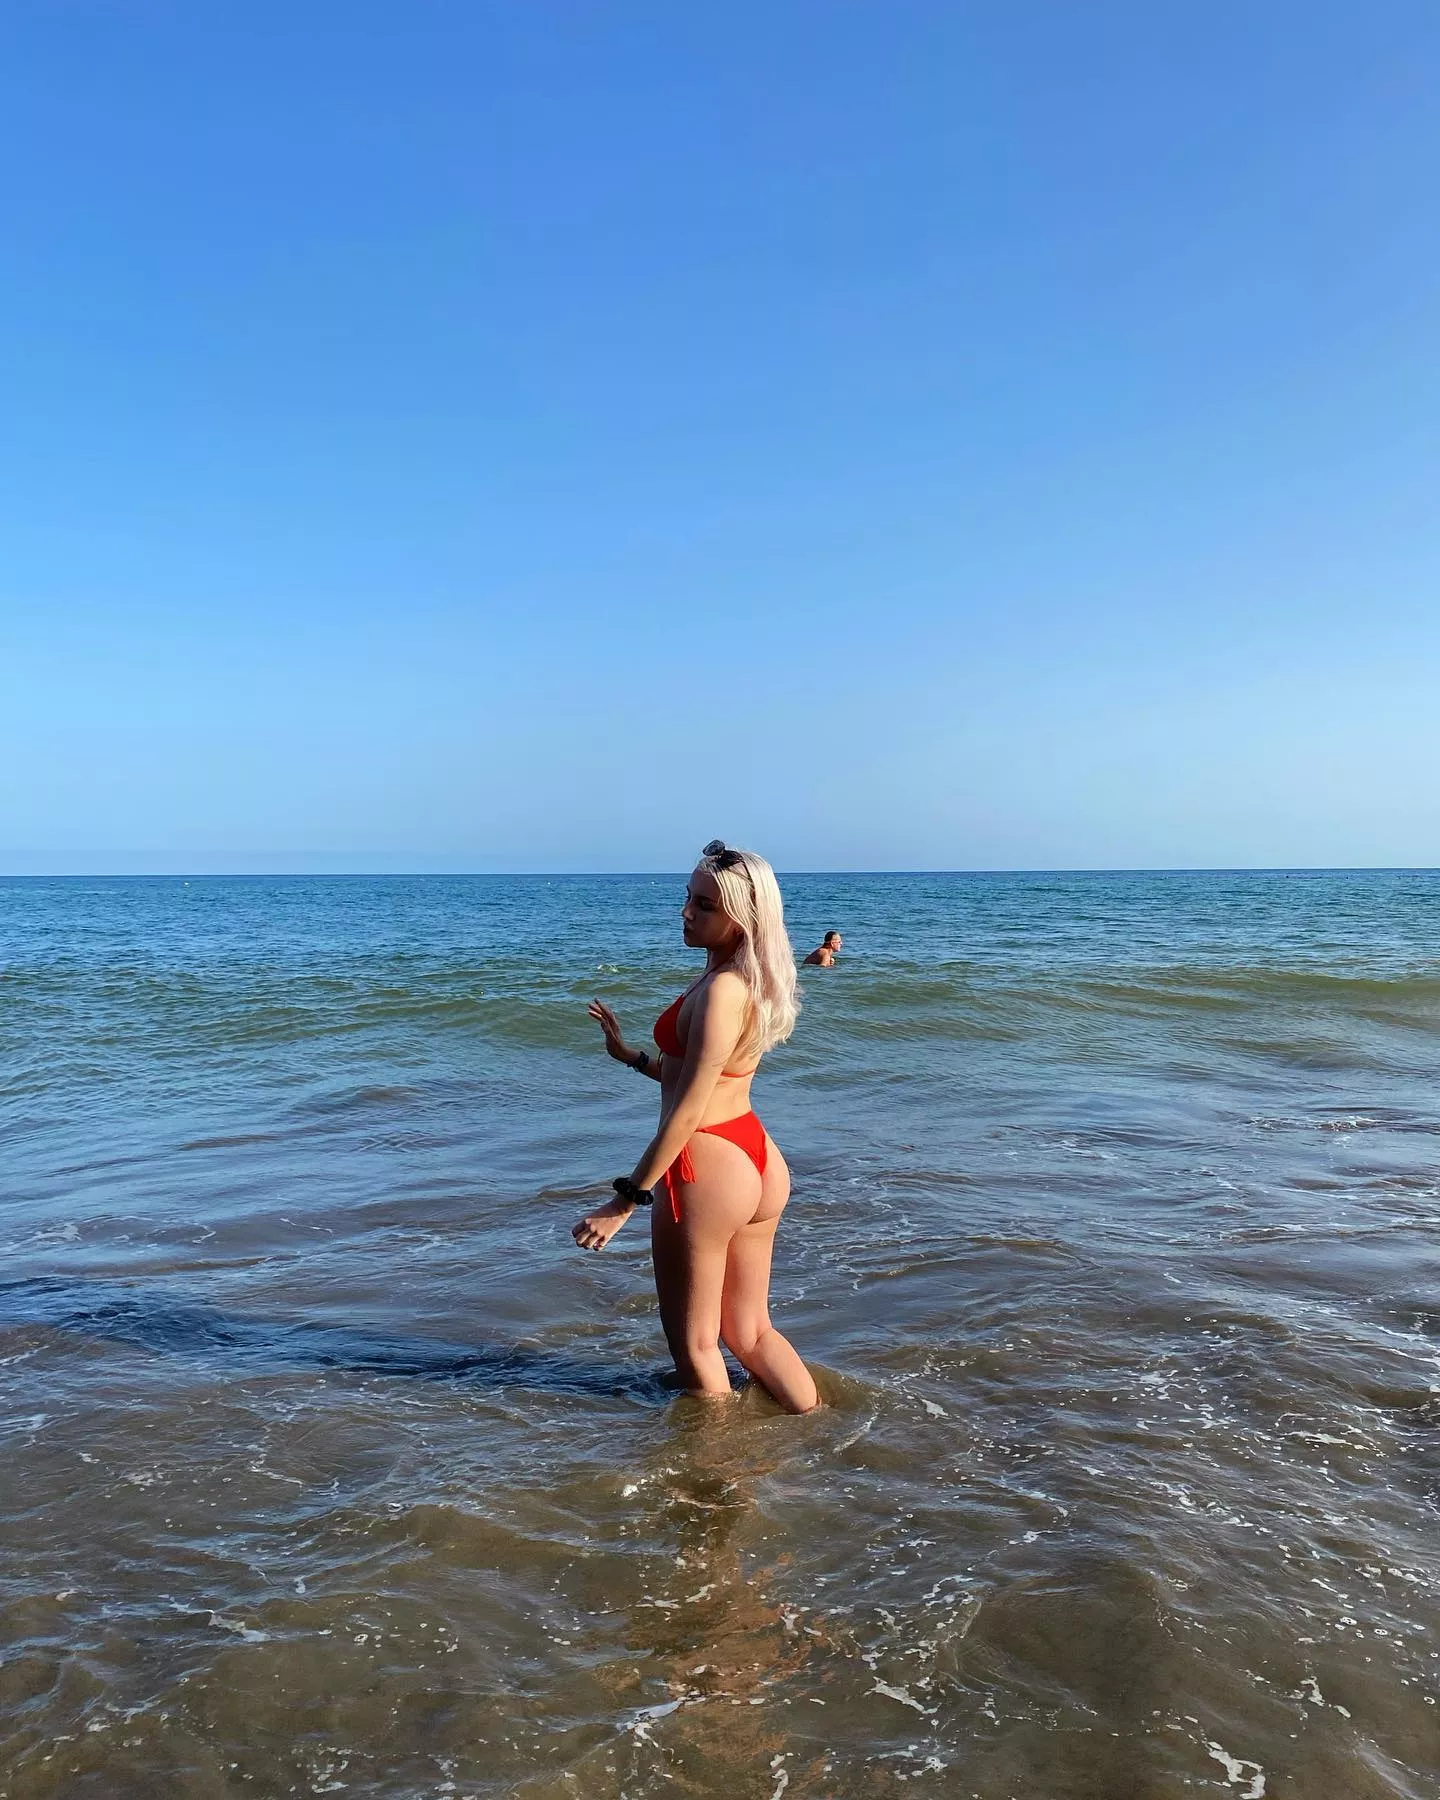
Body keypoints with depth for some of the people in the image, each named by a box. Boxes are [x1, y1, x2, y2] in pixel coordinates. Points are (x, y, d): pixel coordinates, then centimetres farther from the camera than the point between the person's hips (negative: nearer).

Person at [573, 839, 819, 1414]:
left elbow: (687, 1114, -23)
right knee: (750, 1331, 23)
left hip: (707, 1168, -9)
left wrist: (625, 1200, -19)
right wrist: (629, 1053, 21)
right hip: (757, 1159, 10)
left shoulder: (720, 990, -21)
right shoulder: (753, 982, 8)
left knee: (694, 1343, 11)